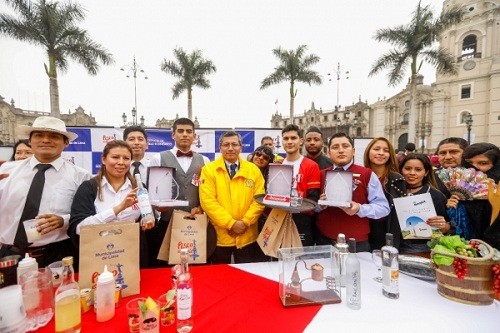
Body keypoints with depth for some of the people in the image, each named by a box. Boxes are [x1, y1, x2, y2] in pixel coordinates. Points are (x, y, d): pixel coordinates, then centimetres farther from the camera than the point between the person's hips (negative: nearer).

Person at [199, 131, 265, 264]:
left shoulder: (253, 169, 2)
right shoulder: (209, 170, -5)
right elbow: (208, 201, -12)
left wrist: (245, 222, -12)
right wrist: (230, 223, -16)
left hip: (247, 236, 2)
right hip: (219, 235, -1)